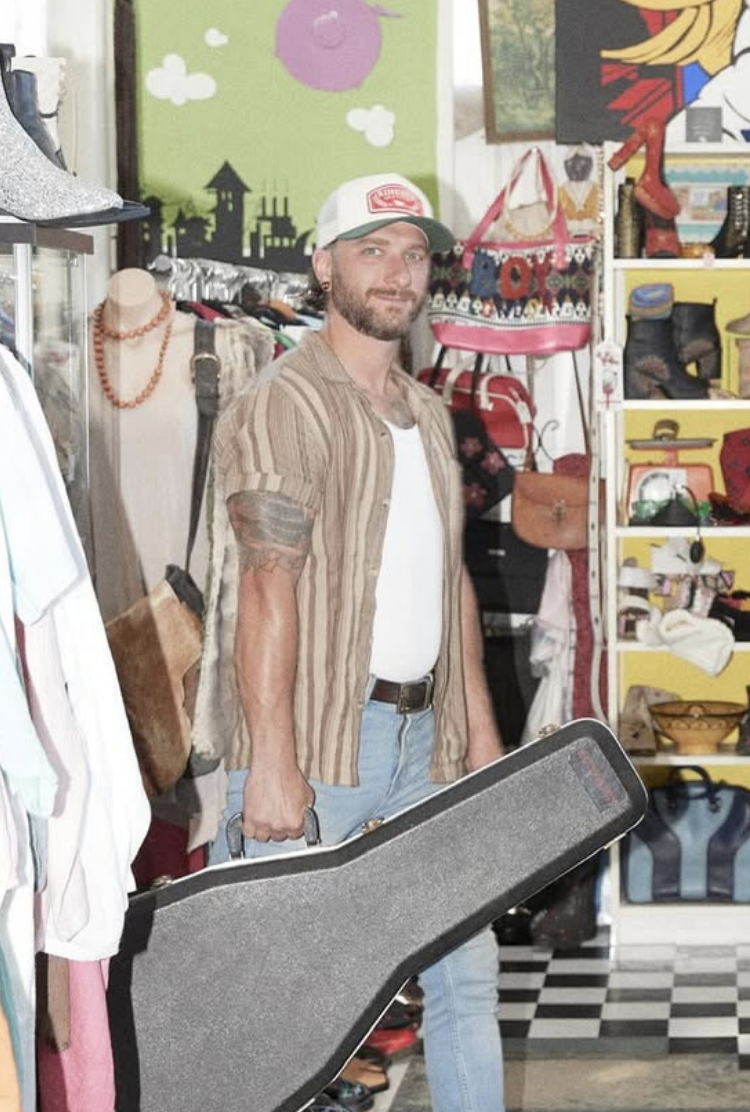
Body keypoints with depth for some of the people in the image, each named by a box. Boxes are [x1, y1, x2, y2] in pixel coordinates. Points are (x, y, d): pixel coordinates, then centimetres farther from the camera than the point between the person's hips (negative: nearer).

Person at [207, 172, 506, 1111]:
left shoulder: (427, 414, 17)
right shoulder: (284, 406, -8)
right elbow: (269, 587, -16)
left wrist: (481, 729, 15)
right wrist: (270, 760, -22)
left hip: (425, 737, 8)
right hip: (320, 742, -7)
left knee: (465, 970, 9)